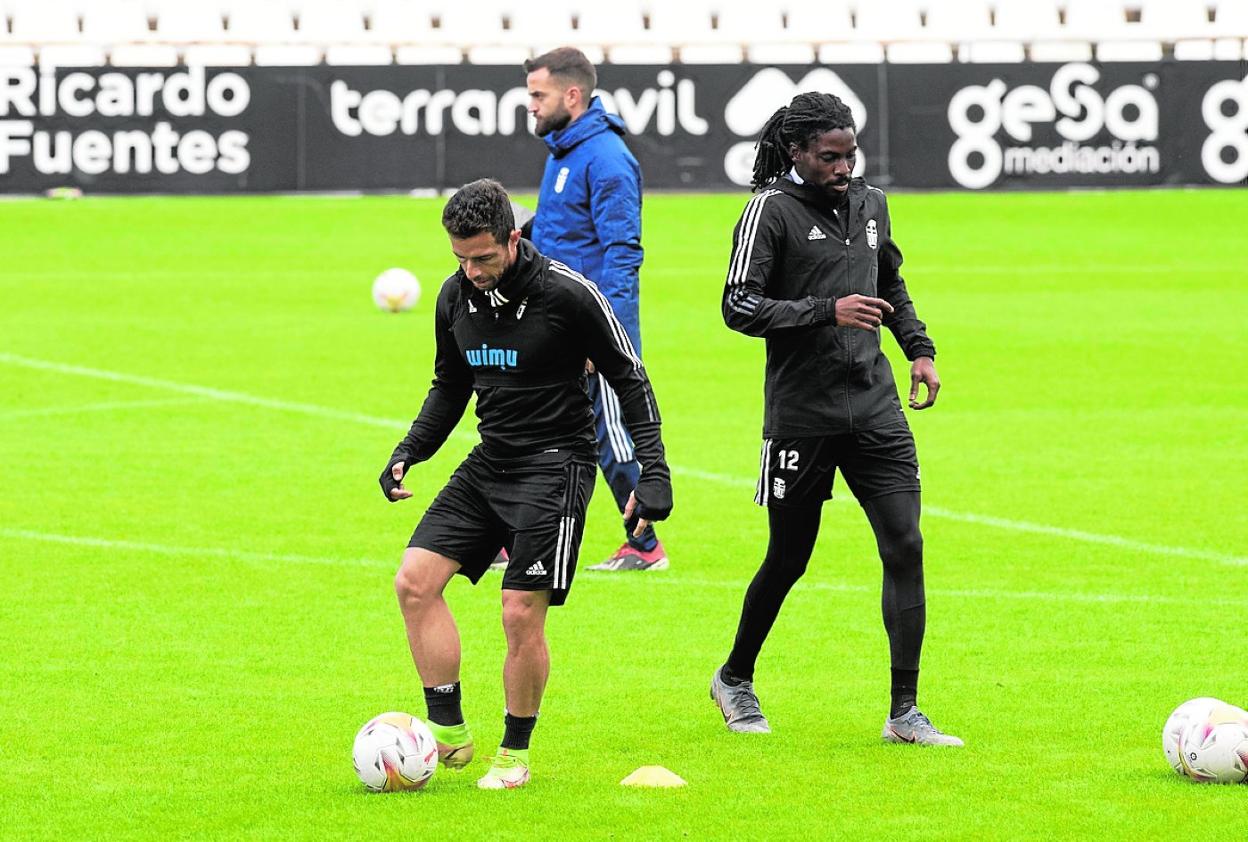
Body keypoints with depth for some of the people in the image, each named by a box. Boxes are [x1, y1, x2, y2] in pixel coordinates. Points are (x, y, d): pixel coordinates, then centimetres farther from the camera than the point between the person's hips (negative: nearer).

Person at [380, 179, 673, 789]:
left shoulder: (567, 293, -16)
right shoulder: (456, 297, 2)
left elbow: (630, 382, -8)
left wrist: (653, 474, -14)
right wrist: (409, 452, 6)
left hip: (555, 465, -6)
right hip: (489, 464, 6)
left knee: (521, 614, -12)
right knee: (415, 580, -6)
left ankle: (514, 756, 7)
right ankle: (449, 733, 2)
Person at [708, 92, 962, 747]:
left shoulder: (869, 204, 12)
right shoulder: (772, 210, -7)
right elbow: (739, 306, -13)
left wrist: (919, 348, 16)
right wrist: (827, 311, -21)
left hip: (874, 407, 5)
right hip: (801, 415, -5)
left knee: (905, 547, -7)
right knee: (788, 559, 5)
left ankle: (904, 712, -5)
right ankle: (734, 680, 30)